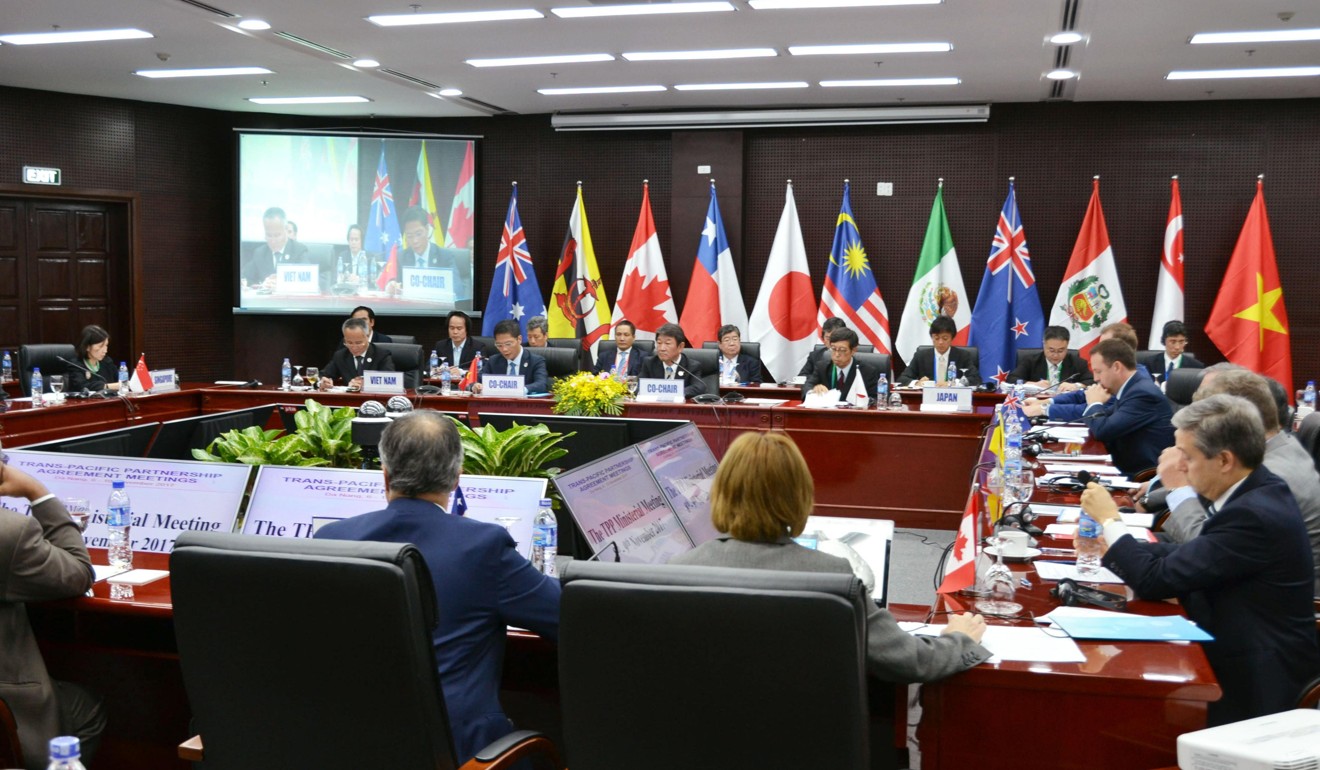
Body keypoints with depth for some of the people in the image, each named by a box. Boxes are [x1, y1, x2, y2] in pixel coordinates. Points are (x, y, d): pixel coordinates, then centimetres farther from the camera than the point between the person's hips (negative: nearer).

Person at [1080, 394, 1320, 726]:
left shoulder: (1252, 515, -26)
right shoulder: (1255, 491, 2)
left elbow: (1154, 581, -23)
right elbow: (1188, 555, 10)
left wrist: (1110, 520, -10)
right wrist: (1112, 546, 2)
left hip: (1253, 682, -8)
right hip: (1241, 654, 8)